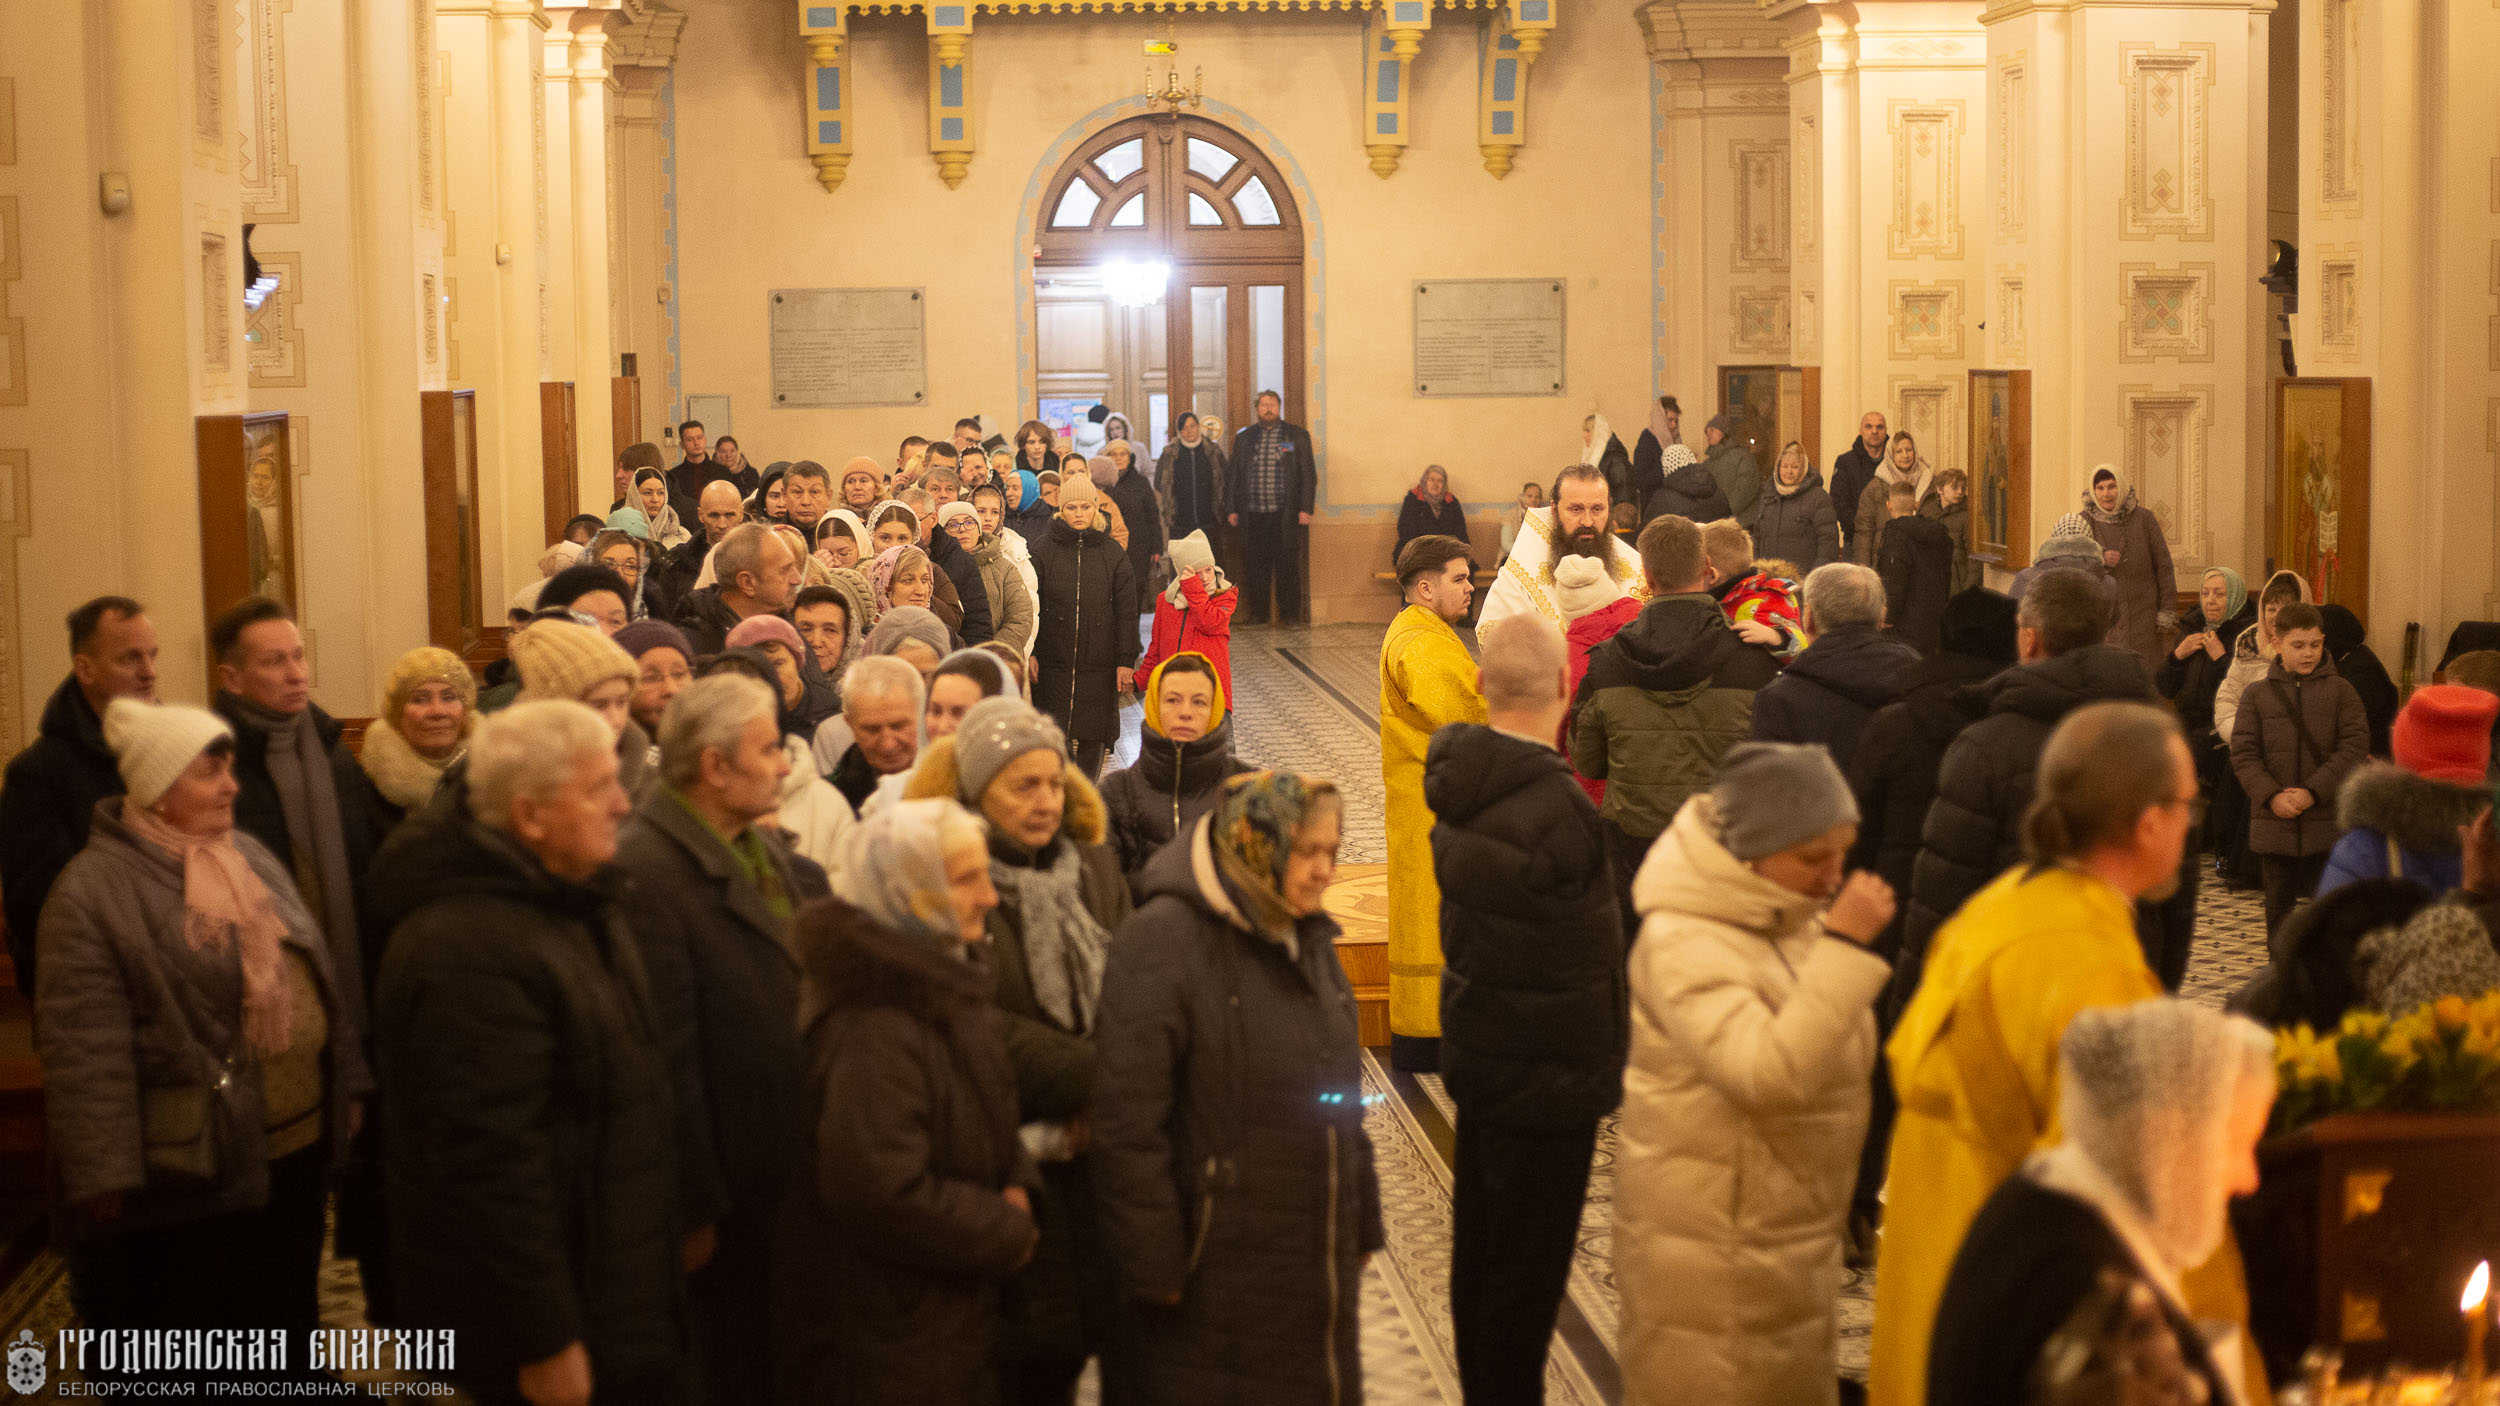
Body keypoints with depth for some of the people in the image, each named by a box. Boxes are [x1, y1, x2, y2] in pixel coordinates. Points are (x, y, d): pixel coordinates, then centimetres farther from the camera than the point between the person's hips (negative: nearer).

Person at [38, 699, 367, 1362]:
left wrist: (348, 1082, 16)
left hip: (298, 1142, 7)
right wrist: (103, 1171, -19)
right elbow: (86, 1048, -17)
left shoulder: (250, 856, 11)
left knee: (289, 1316, 20)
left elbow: (319, 974, 18)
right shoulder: (93, 891, -13)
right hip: (191, 1167, -7)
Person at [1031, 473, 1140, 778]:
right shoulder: (1043, 550, 3)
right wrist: (1029, 653, -5)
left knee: (1093, 740, 3)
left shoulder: (1113, 554, 5)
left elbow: (1126, 612, 4)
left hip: (1100, 664, 1)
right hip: (1053, 661, -1)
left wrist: (1126, 661, -2)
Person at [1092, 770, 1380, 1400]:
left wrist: (1361, 1228, 20)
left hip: (1315, 1274, 8)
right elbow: (1126, 1123, -19)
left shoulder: (1309, 938, 12)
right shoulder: (1163, 939, -15)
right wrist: (1156, 1270, -18)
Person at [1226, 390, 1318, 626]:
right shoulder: (1244, 438, 13)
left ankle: (1289, 613, 6)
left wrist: (1305, 508, -5)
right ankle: (1258, 613, 10)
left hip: (1285, 514, -2)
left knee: (1287, 566, -2)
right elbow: (1233, 476, 14)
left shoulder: (1297, 436, 7)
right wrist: (1232, 509, 5)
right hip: (1253, 514, 2)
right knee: (1254, 566, 2)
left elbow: (1308, 474, 3)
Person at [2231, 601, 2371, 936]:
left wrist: (2312, 792, -15)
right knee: (2279, 901, 10)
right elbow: (2244, 753, 0)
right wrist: (2271, 796, -14)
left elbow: (2354, 748, -6)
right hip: (2274, 821, 2)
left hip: (2327, 821, -1)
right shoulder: (2258, 695, 5)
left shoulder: (2341, 691, 1)